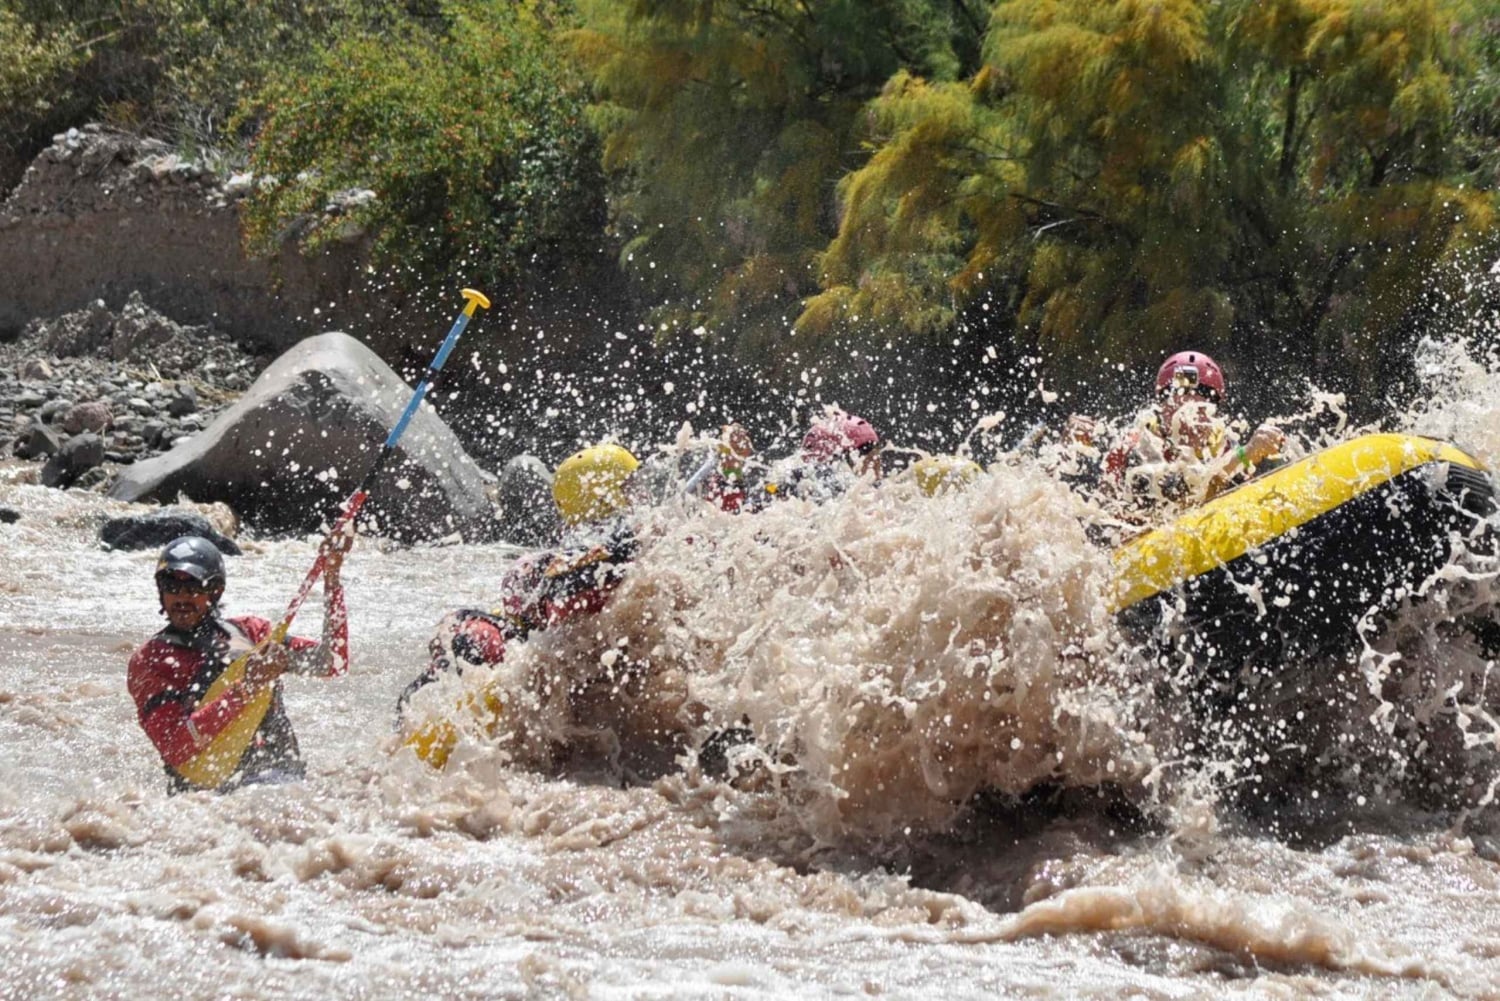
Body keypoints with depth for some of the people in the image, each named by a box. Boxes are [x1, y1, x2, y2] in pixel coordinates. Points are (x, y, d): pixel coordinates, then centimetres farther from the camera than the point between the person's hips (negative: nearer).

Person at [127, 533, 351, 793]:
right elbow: (176, 750, -9)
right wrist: (246, 688, -18)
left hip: (284, 776, 4)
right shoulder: (149, 662, 5)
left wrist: (331, 577, 5)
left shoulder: (248, 631, 17)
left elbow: (333, 663, 11)